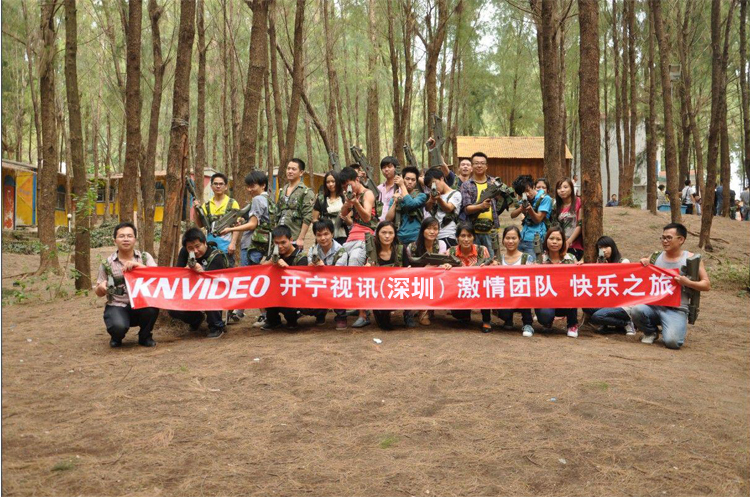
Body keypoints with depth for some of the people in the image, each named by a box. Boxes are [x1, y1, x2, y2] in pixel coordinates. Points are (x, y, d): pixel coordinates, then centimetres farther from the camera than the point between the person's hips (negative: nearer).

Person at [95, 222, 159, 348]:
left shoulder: (145, 257, 4)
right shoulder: (107, 263, 3)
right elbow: (98, 293, 11)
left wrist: (138, 265, -22)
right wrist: (101, 287, -14)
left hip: (141, 305, 1)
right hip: (117, 306, -1)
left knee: (153, 304, -33)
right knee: (118, 326, -33)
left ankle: (145, 336, -1)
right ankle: (116, 337, 9)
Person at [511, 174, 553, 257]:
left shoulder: (545, 198, -4)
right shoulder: (525, 200, 16)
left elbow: (538, 220, -6)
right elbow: (512, 215, 9)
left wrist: (530, 208, -24)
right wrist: (521, 208, -12)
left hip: (535, 241, -6)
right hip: (522, 240, 6)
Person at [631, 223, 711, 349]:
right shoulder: (655, 257, 7)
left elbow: (706, 285, 1)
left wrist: (688, 283, -16)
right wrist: (642, 265, -6)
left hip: (676, 310, -3)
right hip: (653, 305, 3)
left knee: (672, 342, -26)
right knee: (637, 310, -31)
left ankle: (680, 328, 14)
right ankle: (651, 332, 4)